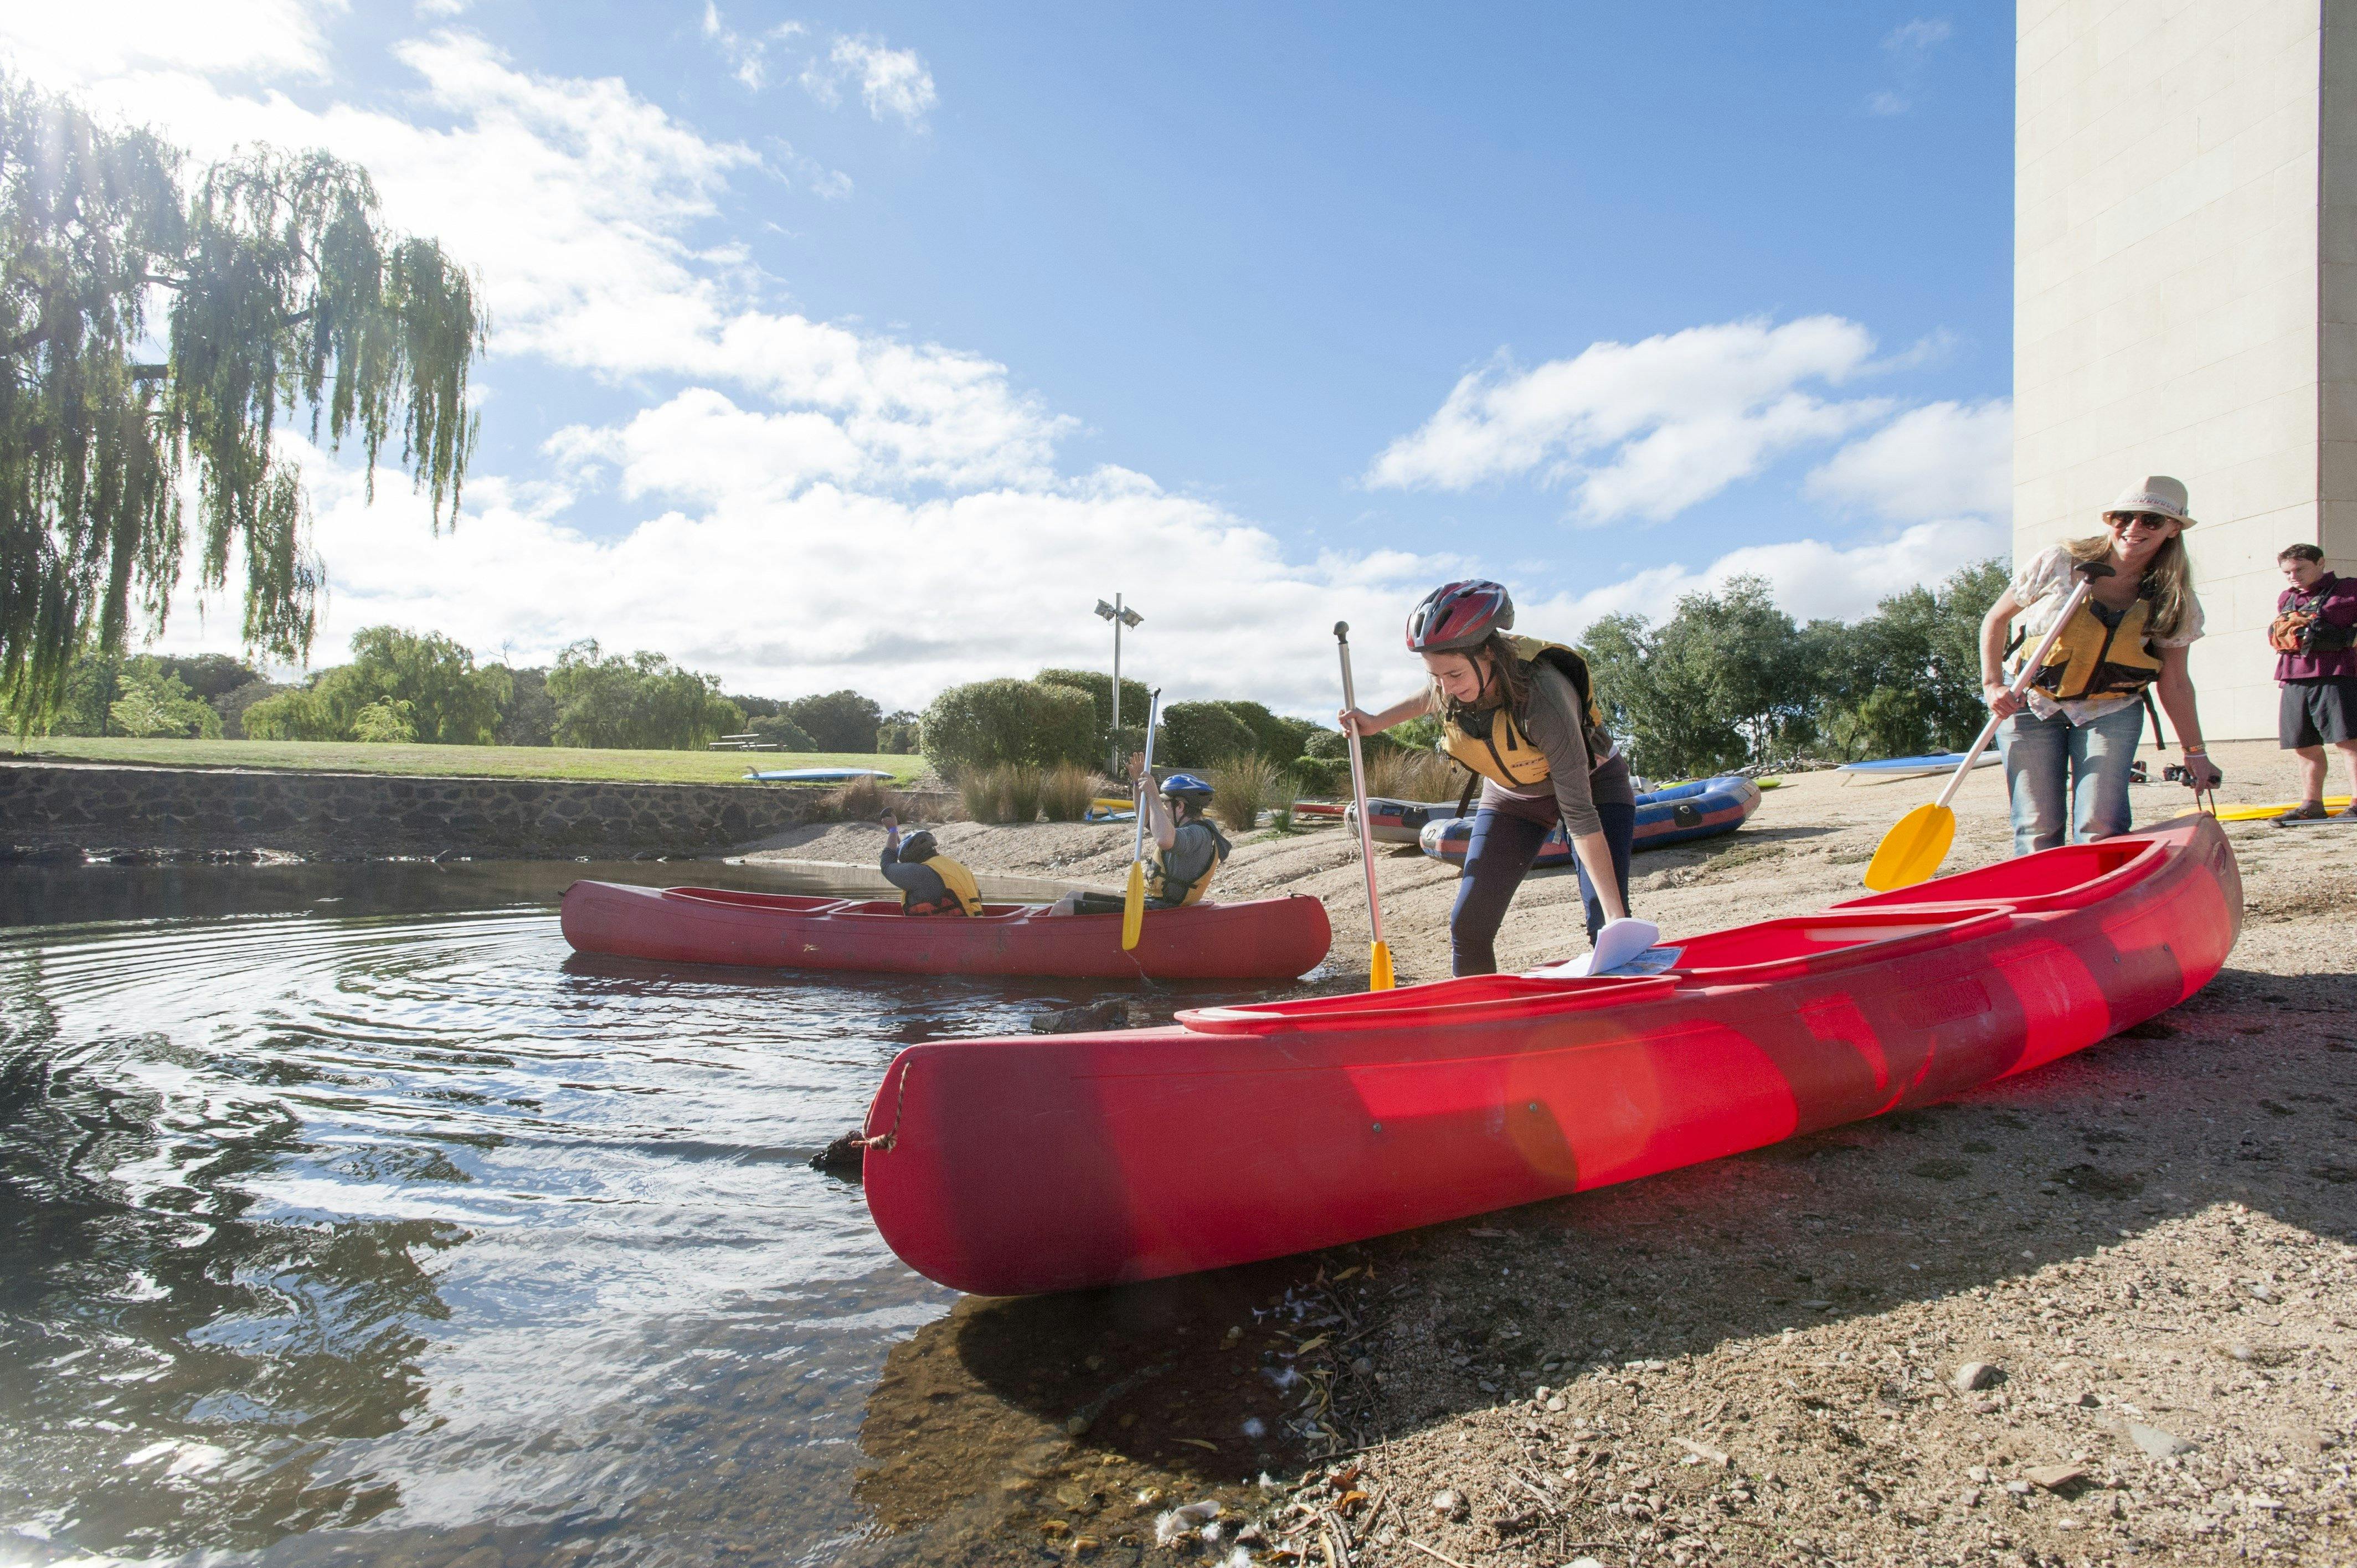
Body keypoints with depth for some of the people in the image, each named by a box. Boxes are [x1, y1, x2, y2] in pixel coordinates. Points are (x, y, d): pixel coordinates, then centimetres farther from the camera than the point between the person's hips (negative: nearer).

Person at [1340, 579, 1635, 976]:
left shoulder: (1543, 696, -39)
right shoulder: (1451, 684, -23)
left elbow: (1579, 816, -36)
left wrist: (1616, 913, -37)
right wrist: (1378, 721, 0)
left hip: (1593, 785, -5)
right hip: (1512, 794, 5)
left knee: (1608, 928, -20)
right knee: (1468, 927, -4)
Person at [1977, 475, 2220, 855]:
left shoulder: (2175, 603, -5)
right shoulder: (2058, 564, -11)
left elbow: (2174, 685, 4)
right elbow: (1995, 621, -1)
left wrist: (2195, 752, 5)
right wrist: (1992, 685, -12)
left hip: (2111, 713, 1)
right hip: (2029, 705, -1)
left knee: (2101, 827, -13)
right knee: (2038, 828, -5)